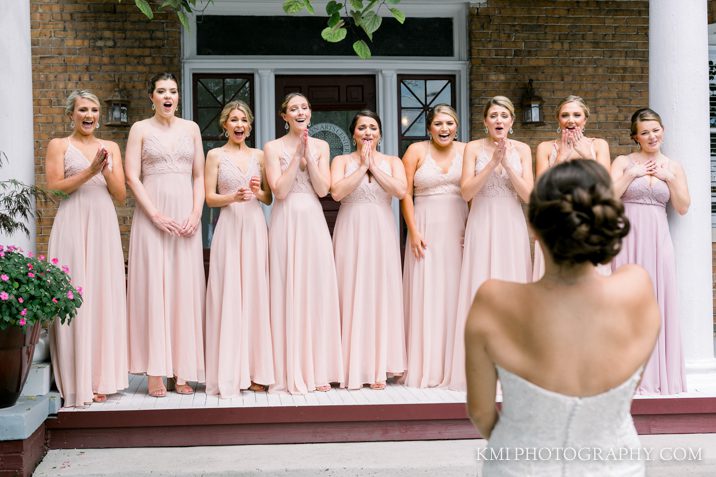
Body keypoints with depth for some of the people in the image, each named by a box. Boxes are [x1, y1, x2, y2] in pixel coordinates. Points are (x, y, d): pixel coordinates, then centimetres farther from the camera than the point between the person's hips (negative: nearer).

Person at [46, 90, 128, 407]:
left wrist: (107, 171, -6)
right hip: (73, 224, -4)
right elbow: (54, 185, -5)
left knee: (105, 297, 1)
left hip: (104, 226, 4)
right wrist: (89, 172, -12)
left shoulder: (111, 148, 17)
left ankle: (99, 379, 9)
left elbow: (121, 195, 11)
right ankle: (75, 382, -2)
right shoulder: (59, 145, 7)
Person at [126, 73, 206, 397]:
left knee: (185, 286, 0)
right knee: (153, 285, -5)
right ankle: (155, 372, -2)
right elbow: (132, 177, -2)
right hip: (152, 215, -2)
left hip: (186, 215, 2)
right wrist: (156, 215, -12)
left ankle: (182, 371, 5)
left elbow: (199, 176, 10)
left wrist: (196, 214, -4)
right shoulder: (140, 129, 5)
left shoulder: (191, 128, 12)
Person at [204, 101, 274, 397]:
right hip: (229, 227, -2)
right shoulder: (215, 155, 7)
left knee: (256, 293, -1)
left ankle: (256, 371, 5)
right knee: (229, 296, -6)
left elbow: (269, 198, 15)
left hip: (255, 227, 3)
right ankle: (229, 373, -1)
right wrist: (233, 197, -17)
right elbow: (209, 198, 0)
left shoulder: (259, 155, 14)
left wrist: (258, 192, -6)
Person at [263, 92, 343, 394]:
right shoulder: (273, 147, 2)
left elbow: (323, 189, 0)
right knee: (287, 293, -2)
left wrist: (308, 154, -8)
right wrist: (297, 154, -10)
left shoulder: (320, 146, 10)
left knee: (317, 292, 1)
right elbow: (280, 190, -9)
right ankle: (290, 373, 5)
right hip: (286, 222, -2)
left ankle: (317, 371, 9)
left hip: (314, 222, 3)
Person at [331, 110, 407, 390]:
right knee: (352, 295, -3)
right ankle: (352, 367, 4)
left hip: (382, 233, 1)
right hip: (351, 232, -1)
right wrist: (362, 166, -8)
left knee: (382, 294, 0)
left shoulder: (392, 162, 11)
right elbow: (337, 192, -11)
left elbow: (400, 191, -7)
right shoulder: (342, 161, 7)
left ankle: (378, 367, 5)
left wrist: (374, 166, -7)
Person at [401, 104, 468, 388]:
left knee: (456, 294, 3)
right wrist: (413, 232, -8)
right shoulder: (416, 151, 3)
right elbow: (406, 194, 0)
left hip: (459, 230, 1)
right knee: (426, 294, 0)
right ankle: (426, 367, 7)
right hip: (427, 228, -1)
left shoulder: (466, 151, 7)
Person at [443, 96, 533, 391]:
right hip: (482, 225, -1)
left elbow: (528, 194, -2)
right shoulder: (474, 148, 3)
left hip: (512, 226, 2)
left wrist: (506, 162, -11)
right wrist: (493, 162, -14)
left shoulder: (521, 150, 7)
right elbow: (466, 191, -7)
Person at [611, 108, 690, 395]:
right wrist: (632, 174, -9)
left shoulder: (673, 167, 11)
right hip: (628, 236, -2)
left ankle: (658, 372, 10)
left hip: (657, 237, 2)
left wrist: (670, 178, -4)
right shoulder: (624, 162, 4)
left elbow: (683, 208, 6)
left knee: (659, 300, 1)